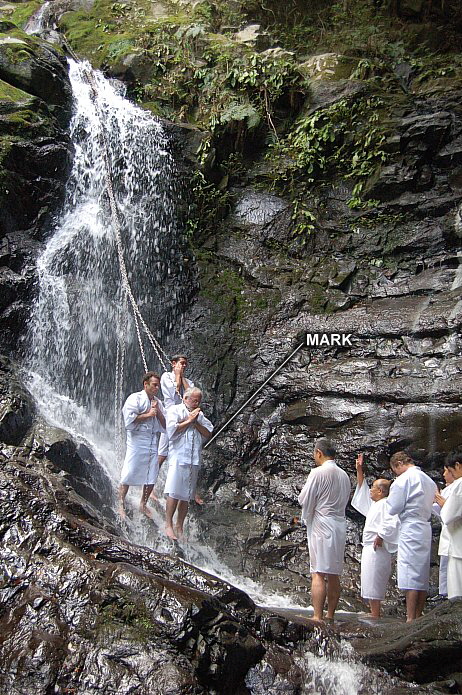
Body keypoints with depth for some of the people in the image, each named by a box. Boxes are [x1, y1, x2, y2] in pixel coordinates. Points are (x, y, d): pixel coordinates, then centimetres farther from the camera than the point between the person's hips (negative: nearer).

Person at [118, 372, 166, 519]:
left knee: (151, 478, 9)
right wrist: (148, 414, -12)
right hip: (137, 443, -6)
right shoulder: (135, 399, -5)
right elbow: (129, 420, -16)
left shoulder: (158, 403, 15)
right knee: (128, 476, -2)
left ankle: (143, 505, 25)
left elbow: (165, 424, 11)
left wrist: (157, 412, -3)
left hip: (153, 445, 6)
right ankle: (121, 505, 10)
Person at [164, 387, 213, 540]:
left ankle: (179, 527, 14)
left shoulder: (200, 415, 20)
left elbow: (208, 434, 11)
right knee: (174, 493, -10)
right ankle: (168, 525, -1)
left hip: (194, 460, 5)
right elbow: (172, 431, -12)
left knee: (186, 496, 7)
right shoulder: (174, 410, 2)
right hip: (178, 457, -5)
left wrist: (196, 423, -2)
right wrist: (188, 421, -7)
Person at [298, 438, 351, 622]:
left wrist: (306, 517, 11)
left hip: (321, 525, -7)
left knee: (318, 574, -8)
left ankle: (317, 617, -11)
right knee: (334, 575, 10)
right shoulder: (344, 475, 13)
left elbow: (304, 500, -7)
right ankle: (330, 616, 15)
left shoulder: (318, 472, -9)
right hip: (340, 524, 7)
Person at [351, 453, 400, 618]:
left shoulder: (386, 504, -13)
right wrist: (359, 470, 24)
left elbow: (392, 524, -27)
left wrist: (380, 537, -20)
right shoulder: (375, 504, 17)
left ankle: (375, 616, -8)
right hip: (369, 548, 10)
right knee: (370, 584, 12)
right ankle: (374, 614, 17)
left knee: (373, 584, -10)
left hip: (376, 549, -10)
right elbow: (363, 490, 27)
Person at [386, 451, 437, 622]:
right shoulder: (428, 480, 16)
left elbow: (393, 508, -9)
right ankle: (418, 617, 14)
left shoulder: (404, 479, -8)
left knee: (410, 576, -7)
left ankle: (410, 619, -8)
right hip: (426, 529, 8)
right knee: (422, 576, 10)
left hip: (410, 529, -8)